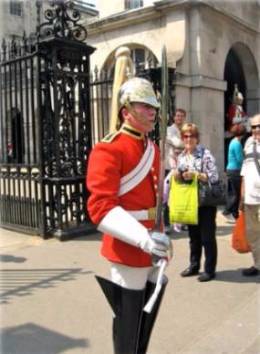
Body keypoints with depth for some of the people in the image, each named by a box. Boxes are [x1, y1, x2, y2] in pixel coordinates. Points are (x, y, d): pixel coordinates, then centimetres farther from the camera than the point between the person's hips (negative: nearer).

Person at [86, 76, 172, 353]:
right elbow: (100, 207, -24)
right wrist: (143, 239, -33)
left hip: (153, 250, 8)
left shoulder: (153, 149, 12)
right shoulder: (108, 149, -15)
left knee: (147, 320, 21)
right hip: (128, 251, -8)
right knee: (129, 328, 7)